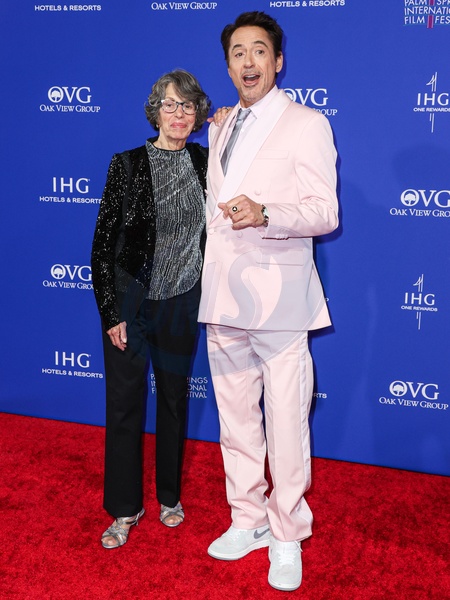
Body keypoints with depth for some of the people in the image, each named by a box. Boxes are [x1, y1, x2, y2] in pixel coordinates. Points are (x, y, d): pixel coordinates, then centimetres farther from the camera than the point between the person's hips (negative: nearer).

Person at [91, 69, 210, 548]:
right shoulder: (127, 165, -8)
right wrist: (111, 313, -10)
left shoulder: (205, 162, 2)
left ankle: (169, 495, 34)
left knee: (174, 399, 15)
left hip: (181, 302, 3)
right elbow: (103, 244, -7)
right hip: (130, 301, -2)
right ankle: (125, 509, 22)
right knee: (125, 404, 5)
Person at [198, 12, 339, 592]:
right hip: (223, 301, 6)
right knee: (235, 421, 13)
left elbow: (325, 212, -11)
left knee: (285, 425, -2)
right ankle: (248, 522, 28)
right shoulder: (220, 128, 17)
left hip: (277, 299, -6)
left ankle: (287, 537, 15)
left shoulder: (307, 124, -2)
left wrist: (264, 213, -27)